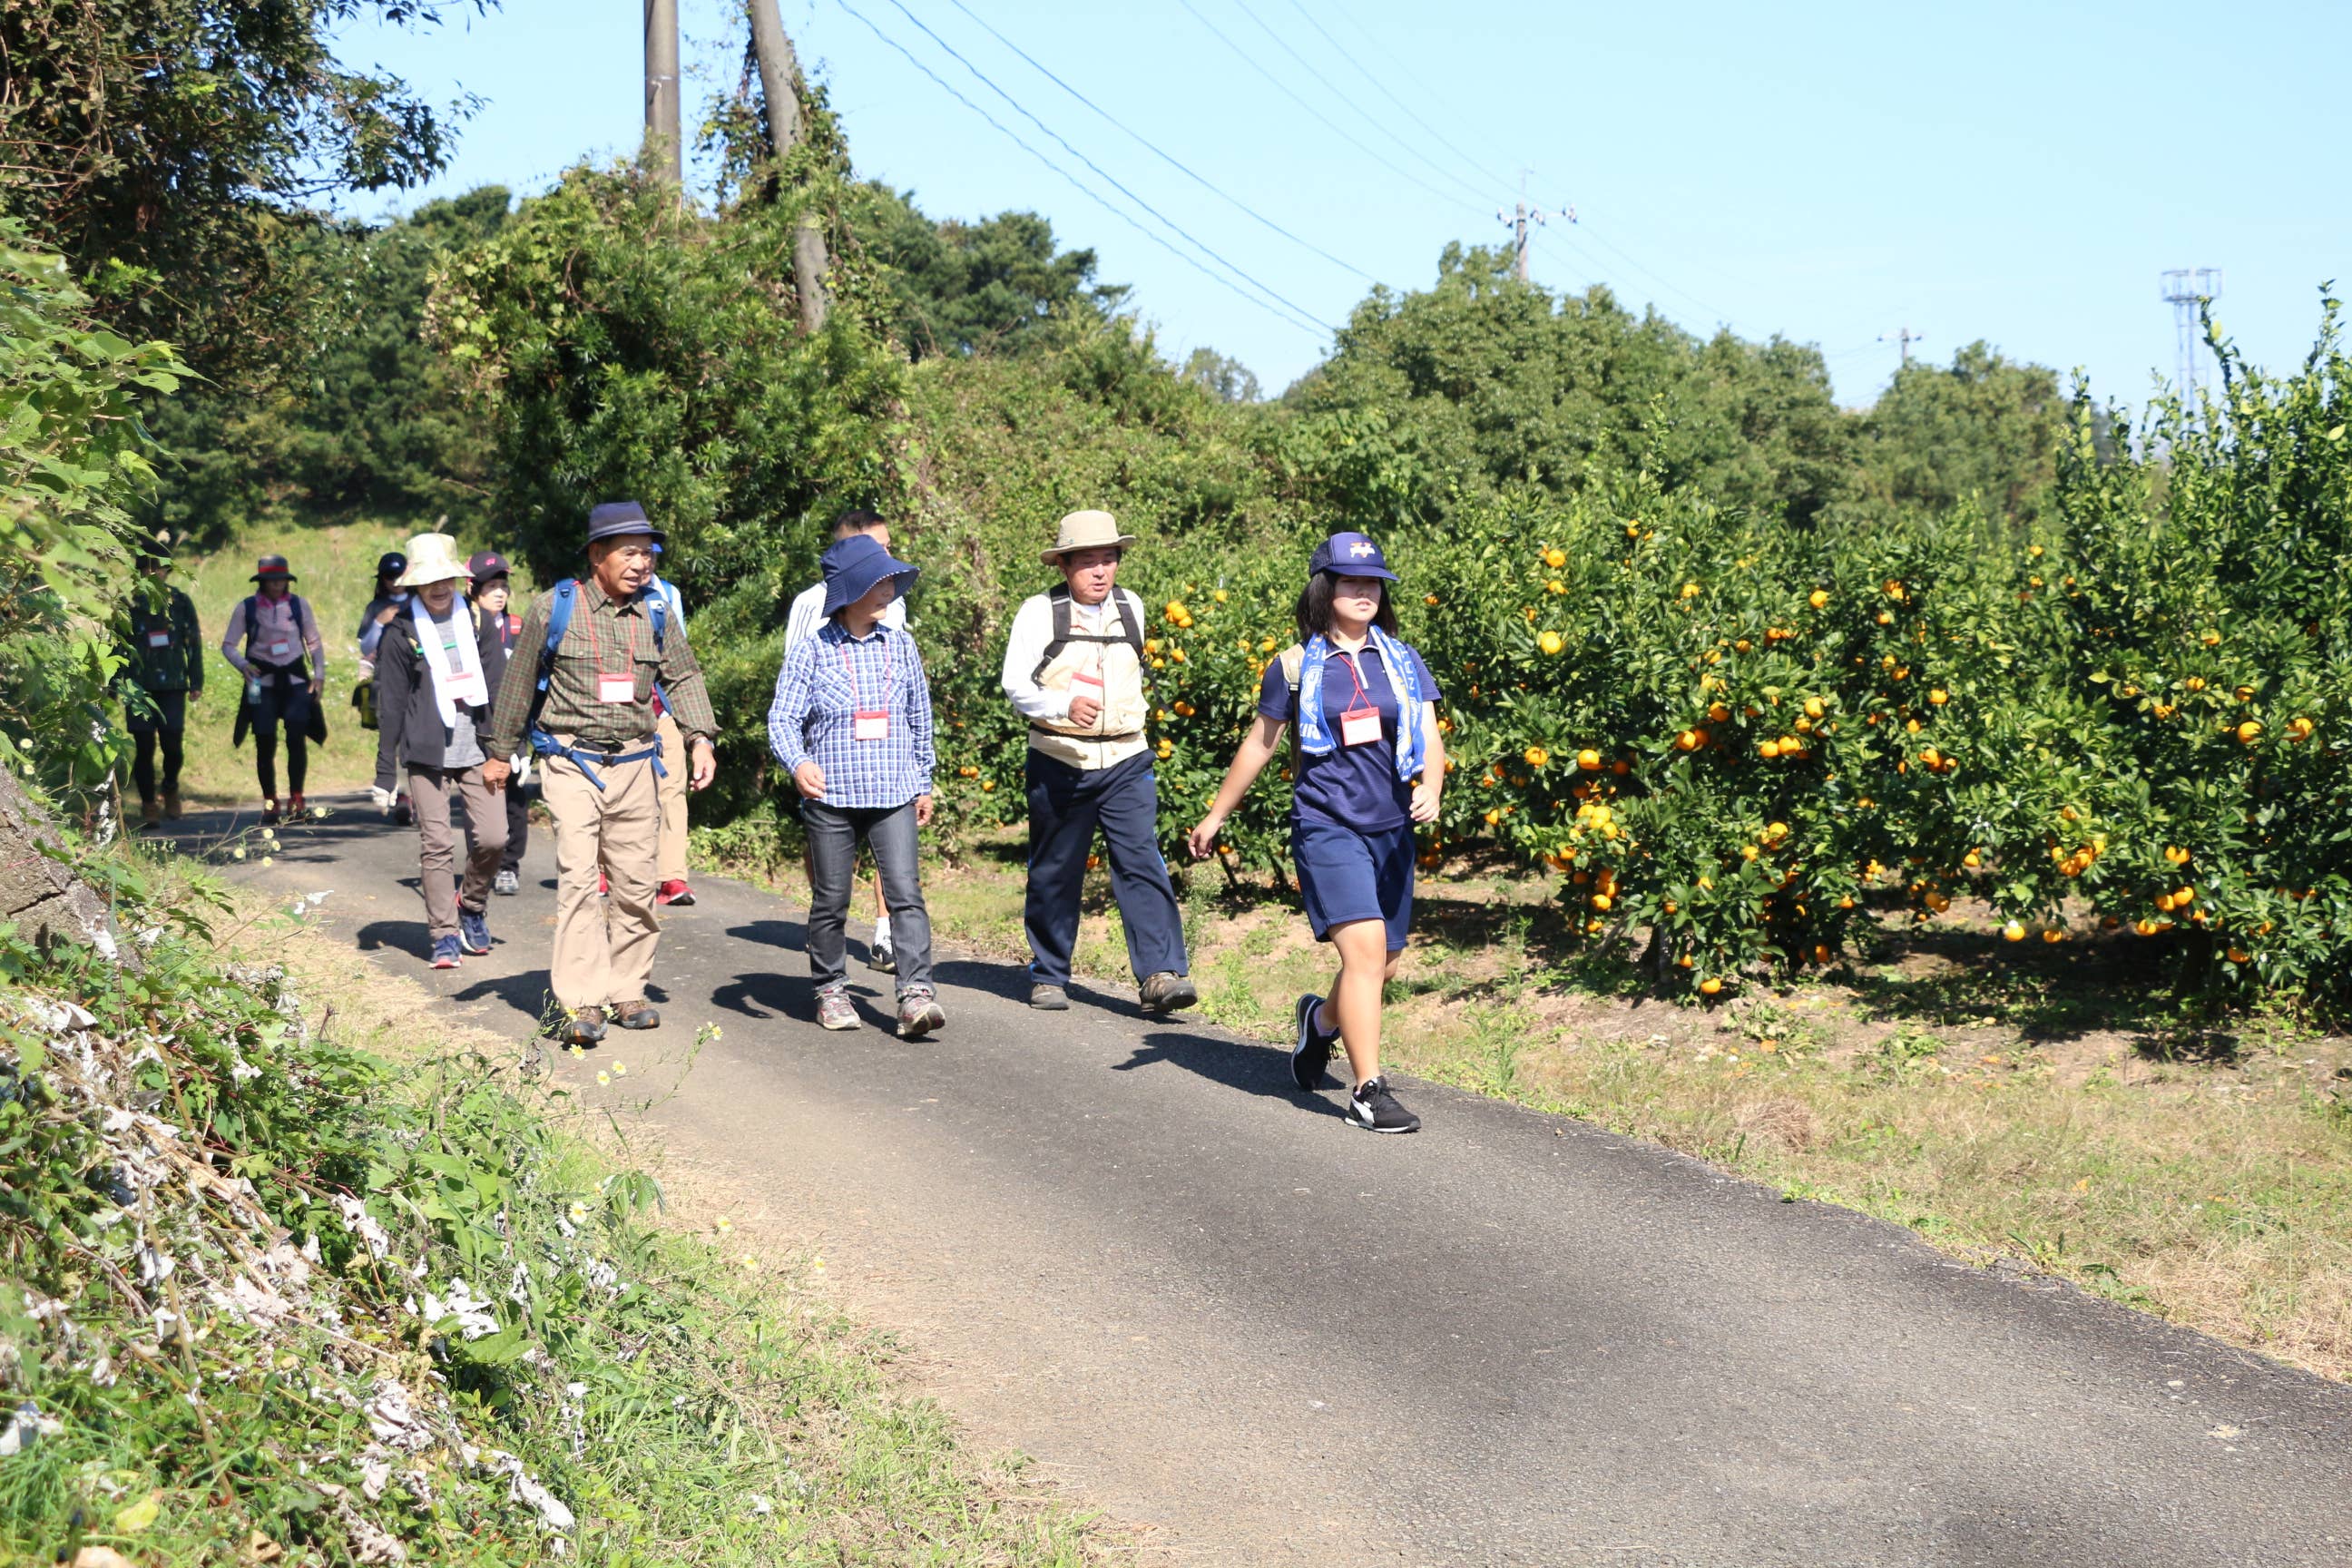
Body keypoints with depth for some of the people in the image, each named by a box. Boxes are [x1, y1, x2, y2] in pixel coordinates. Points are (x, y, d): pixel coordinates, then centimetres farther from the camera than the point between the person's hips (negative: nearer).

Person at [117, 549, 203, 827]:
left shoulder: (181, 603, 7)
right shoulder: (130, 604, 2)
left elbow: (194, 643, 11)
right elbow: (119, 646, 4)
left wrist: (196, 682, 8)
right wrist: (118, 683, -1)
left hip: (173, 686, 1)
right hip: (139, 687, -1)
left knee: (172, 744, -3)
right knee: (144, 747, -1)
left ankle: (170, 791, 24)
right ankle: (148, 804, 9)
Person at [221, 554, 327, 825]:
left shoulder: (299, 604, 4)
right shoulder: (247, 608, 0)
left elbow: (314, 642, 12)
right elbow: (228, 645, 4)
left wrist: (319, 673, 2)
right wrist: (243, 665, -15)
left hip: (295, 679, 1)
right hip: (262, 681, -1)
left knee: (297, 737, -11)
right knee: (265, 743, -2)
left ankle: (296, 798, -2)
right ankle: (269, 801, 10)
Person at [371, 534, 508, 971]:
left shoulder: (477, 620, 8)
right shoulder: (400, 631, 0)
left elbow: (500, 685, 11)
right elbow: (390, 705, 1)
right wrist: (385, 772, 0)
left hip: (478, 750, 2)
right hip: (427, 754, -2)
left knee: (492, 838, -5)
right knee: (436, 845, -2)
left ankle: (472, 903, 23)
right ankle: (445, 935, 7)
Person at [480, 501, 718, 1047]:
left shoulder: (655, 612, 6)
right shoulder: (554, 608, -3)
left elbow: (683, 677, 11)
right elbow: (520, 681, 5)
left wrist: (701, 739, -4)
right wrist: (500, 752, 10)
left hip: (634, 763, 4)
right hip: (571, 762, -4)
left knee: (635, 882, 6)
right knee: (578, 876, -14)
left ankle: (627, 992, 18)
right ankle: (581, 1004, -15)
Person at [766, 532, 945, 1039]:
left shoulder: (900, 646, 8)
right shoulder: (812, 650, -1)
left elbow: (920, 720, 17)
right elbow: (783, 716, -5)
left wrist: (924, 784, 19)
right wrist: (798, 762, -24)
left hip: (893, 793, 1)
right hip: (830, 794, -1)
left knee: (905, 889, -12)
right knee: (831, 899, 8)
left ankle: (915, 992, -16)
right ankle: (830, 990, 24)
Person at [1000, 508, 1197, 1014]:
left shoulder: (1131, 608, 10)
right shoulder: (1039, 613, -4)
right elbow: (1016, 684, -13)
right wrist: (1065, 706, -28)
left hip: (1126, 763, 2)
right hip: (1059, 763, -2)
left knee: (1142, 861, -11)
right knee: (1055, 873, 6)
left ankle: (1162, 974, -17)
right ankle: (1048, 977, 20)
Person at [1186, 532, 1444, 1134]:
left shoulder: (1403, 662, 8)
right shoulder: (1296, 667, 0)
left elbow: (1430, 738, 2)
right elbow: (1259, 744, 10)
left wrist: (1430, 790, -20)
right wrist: (1216, 816, 15)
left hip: (1391, 830, 5)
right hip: (1328, 828, -5)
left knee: (1385, 963, 12)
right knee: (1364, 948, -19)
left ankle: (1322, 1019, 44)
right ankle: (1368, 1092, -13)